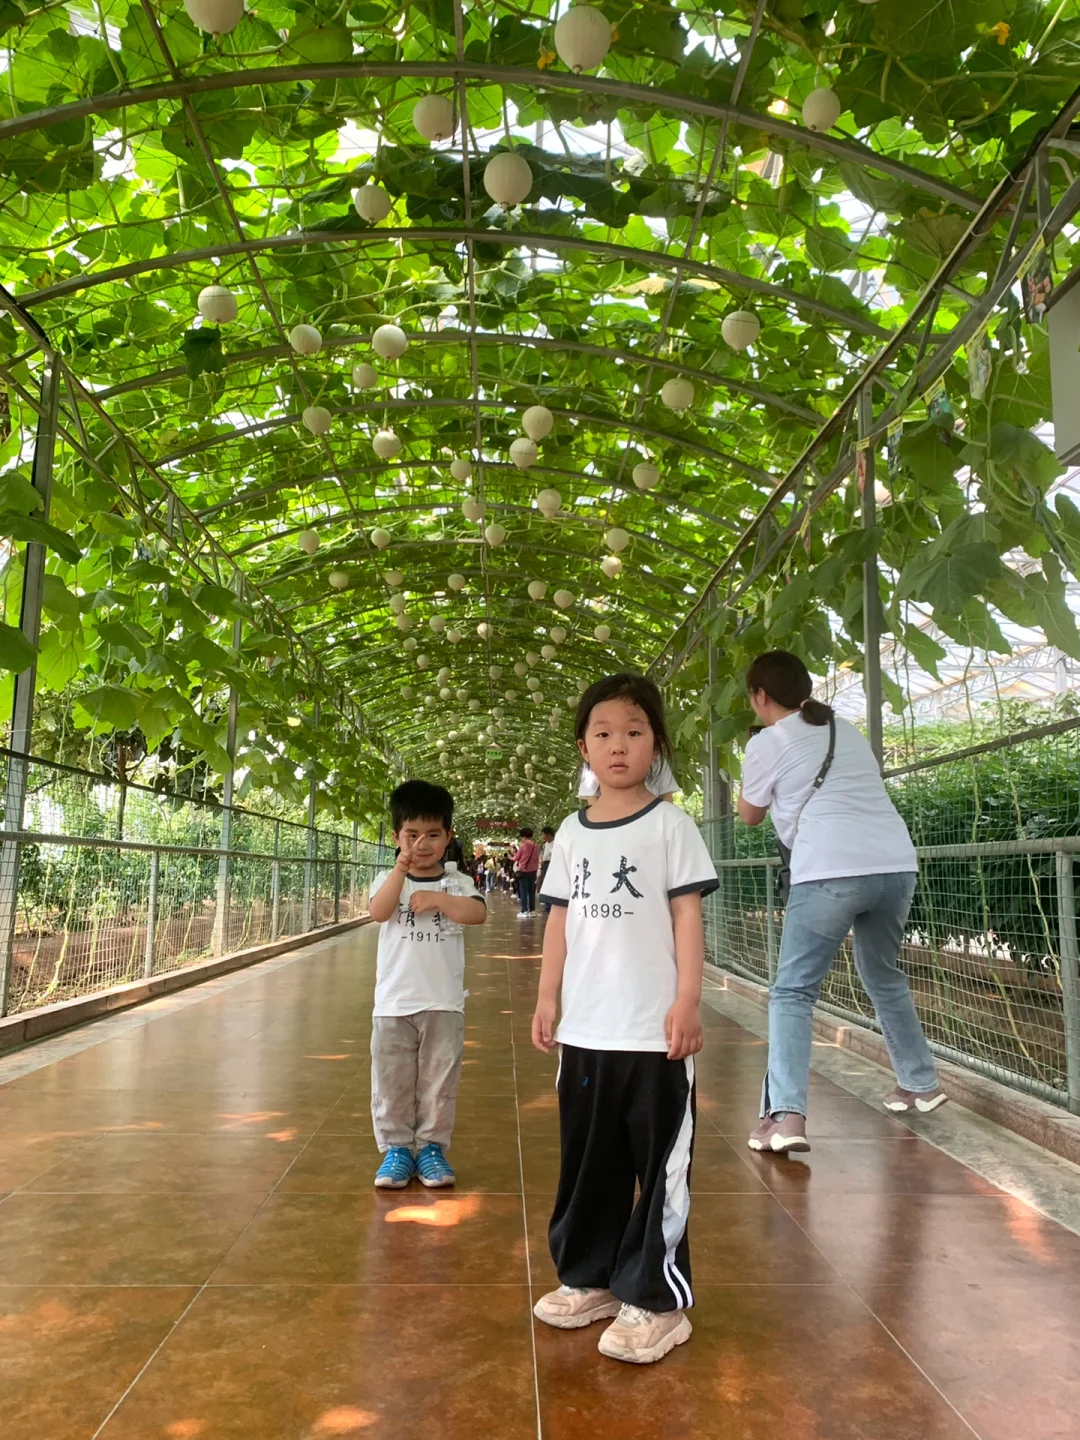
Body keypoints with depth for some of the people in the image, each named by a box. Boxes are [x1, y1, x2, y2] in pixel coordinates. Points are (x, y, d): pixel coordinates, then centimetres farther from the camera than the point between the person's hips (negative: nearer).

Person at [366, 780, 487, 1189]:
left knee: (439, 1080, 9)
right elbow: (379, 912, -19)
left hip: (444, 1004, 0)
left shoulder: (457, 884, 3)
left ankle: (431, 1147, 24)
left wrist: (439, 899, -24)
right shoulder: (388, 880, 2)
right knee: (391, 1081, 8)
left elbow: (478, 913, -15)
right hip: (394, 1002, 0)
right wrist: (402, 867, -24)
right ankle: (396, 1148, 22)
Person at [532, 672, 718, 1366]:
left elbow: (688, 916, -7)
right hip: (585, 1028, 5)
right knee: (588, 1159, 17)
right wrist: (548, 999, 8)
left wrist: (688, 1002, -13)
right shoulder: (572, 832, 8)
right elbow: (561, 920, 11)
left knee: (659, 1165, 4)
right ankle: (589, 1278, 33)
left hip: (654, 1030, -5)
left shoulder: (669, 825, -4)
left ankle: (656, 1301, 17)